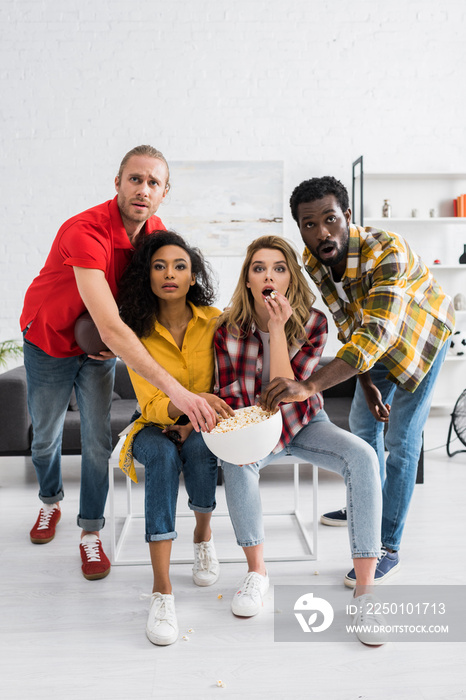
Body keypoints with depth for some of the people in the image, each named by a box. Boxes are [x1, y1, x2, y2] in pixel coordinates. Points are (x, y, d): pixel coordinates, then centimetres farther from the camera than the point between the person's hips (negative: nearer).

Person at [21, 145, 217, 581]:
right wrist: (174, 389, -52)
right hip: (49, 343, -3)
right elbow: (110, 328, -46)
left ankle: (91, 534, 18)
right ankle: (50, 502, 43)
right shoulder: (85, 232, -36)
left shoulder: (156, 233, -14)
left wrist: (115, 340, -18)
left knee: (97, 441, 0)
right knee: (46, 437, 13)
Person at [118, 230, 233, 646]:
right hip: (156, 429, 0)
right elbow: (151, 405, -16)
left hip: (204, 428, 0)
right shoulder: (137, 333, -11)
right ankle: (162, 590, -33)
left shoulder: (214, 320, -10)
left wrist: (195, 422, -18)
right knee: (163, 455, -34)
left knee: (199, 446, -34)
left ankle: (204, 534, -3)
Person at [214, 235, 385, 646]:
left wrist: (278, 329, -28)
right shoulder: (229, 329, -11)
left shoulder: (313, 322, -13)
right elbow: (231, 397, -9)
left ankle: (365, 590, -21)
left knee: (363, 456, -28)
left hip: (304, 424, 0)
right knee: (236, 460, -34)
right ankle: (257, 572, -11)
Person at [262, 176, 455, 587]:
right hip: (376, 345, 7)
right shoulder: (313, 261, -19)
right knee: (363, 423, 16)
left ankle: (389, 548, 2)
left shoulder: (387, 251, -41)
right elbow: (348, 324, -9)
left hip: (422, 334, -6)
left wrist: (310, 386, -63)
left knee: (401, 440, -9)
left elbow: (380, 331, -52)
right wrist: (366, 382, -13)